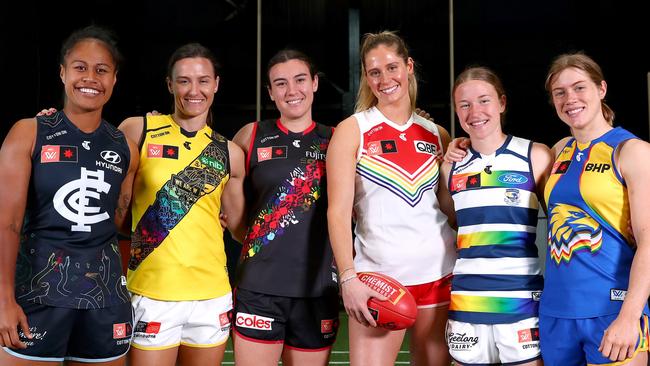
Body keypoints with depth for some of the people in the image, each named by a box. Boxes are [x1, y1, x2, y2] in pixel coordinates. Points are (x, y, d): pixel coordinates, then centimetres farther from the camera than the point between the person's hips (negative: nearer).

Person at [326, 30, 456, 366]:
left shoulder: (436, 134, 10)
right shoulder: (352, 130, 0)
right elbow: (338, 211, -9)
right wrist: (348, 277, -18)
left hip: (438, 273, 3)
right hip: (377, 275, -3)